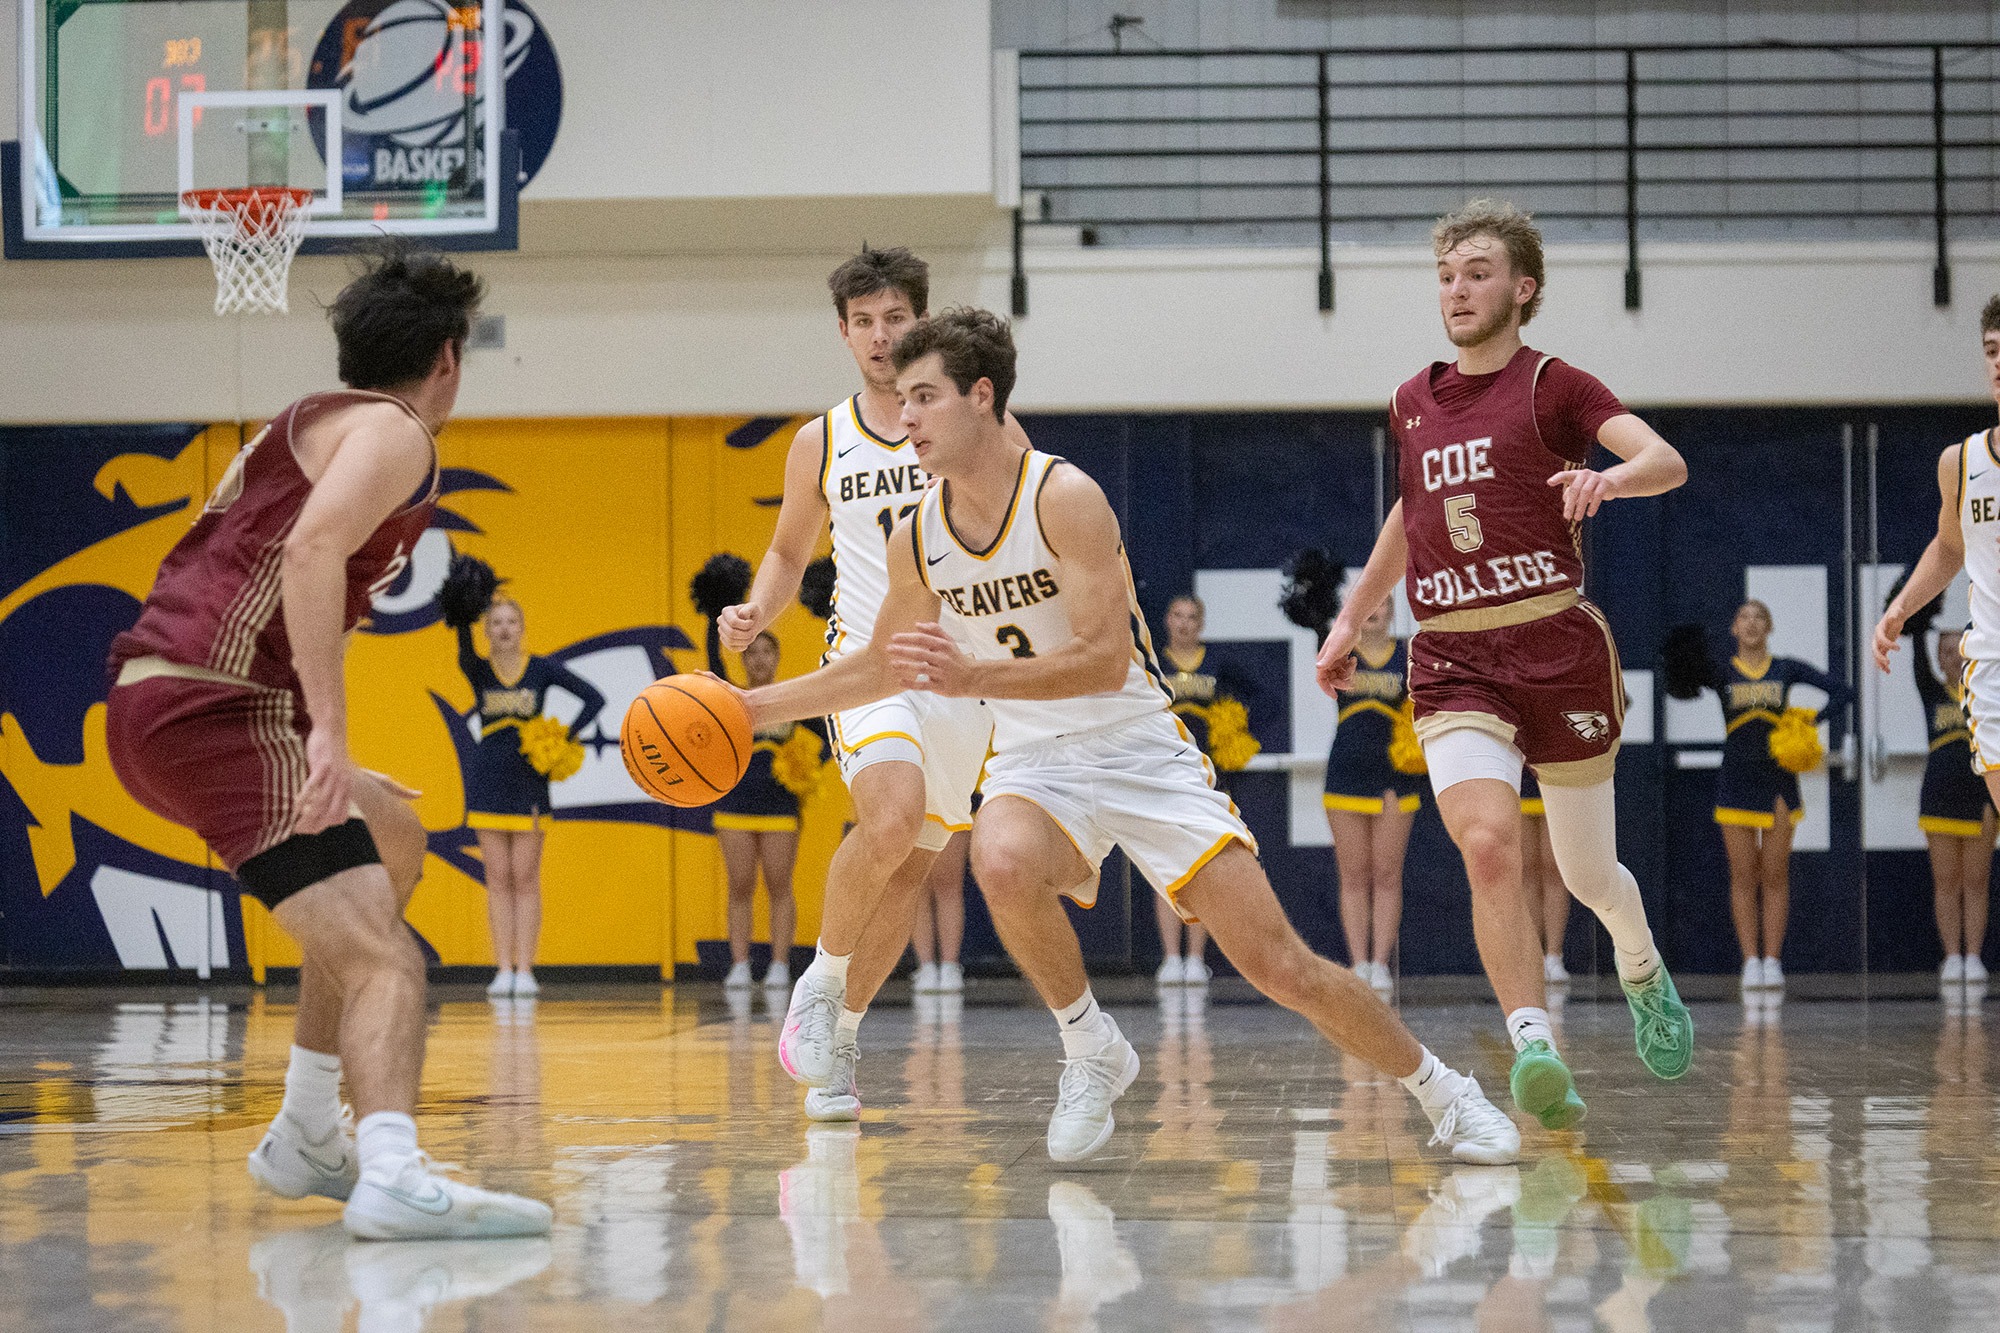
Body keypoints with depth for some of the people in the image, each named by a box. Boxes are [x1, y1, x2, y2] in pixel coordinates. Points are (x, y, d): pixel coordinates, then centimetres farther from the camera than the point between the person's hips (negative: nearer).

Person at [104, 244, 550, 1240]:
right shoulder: (394, 433, -3)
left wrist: (327, 767, 30)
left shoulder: (307, 425, 27)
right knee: (382, 961, -19)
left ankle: (306, 1139, 27)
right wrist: (328, 731, -27)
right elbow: (312, 550, -22)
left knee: (393, 845, 29)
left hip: (154, 707, 10)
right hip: (217, 713, -10)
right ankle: (393, 1178, -42)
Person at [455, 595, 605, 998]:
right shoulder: (479, 671, -1)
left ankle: (525, 970, -1)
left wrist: (566, 738, -11)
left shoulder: (542, 669, -1)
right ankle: (503, 970, 3)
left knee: (525, 878, -1)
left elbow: (594, 698, -1)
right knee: (497, 878, 2)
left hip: (529, 782, -1)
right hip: (487, 779, 1)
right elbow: (465, 654, -24)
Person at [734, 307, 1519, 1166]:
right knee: (1003, 864, -35)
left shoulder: (1065, 498, -16)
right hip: (1034, 763, 3)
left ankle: (1443, 1094, 13)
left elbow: (1107, 660, -22)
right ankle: (1090, 1053, -11)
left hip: (1138, 748, -3)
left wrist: (972, 677, -33)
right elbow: (881, 668, 18)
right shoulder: (916, 540, 1)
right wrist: (753, 706, 13)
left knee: (1278, 966, -9)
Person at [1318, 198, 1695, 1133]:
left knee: (1587, 874, 10)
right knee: (1488, 844, -24)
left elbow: (1668, 462, -15)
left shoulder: (1553, 387, 0)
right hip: (1452, 663, 2)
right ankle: (1535, 1053, -30)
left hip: (1560, 650, -2)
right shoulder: (1412, 405, 15)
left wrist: (1608, 475, -36)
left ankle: (1643, 976, 44)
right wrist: (1352, 617, 31)